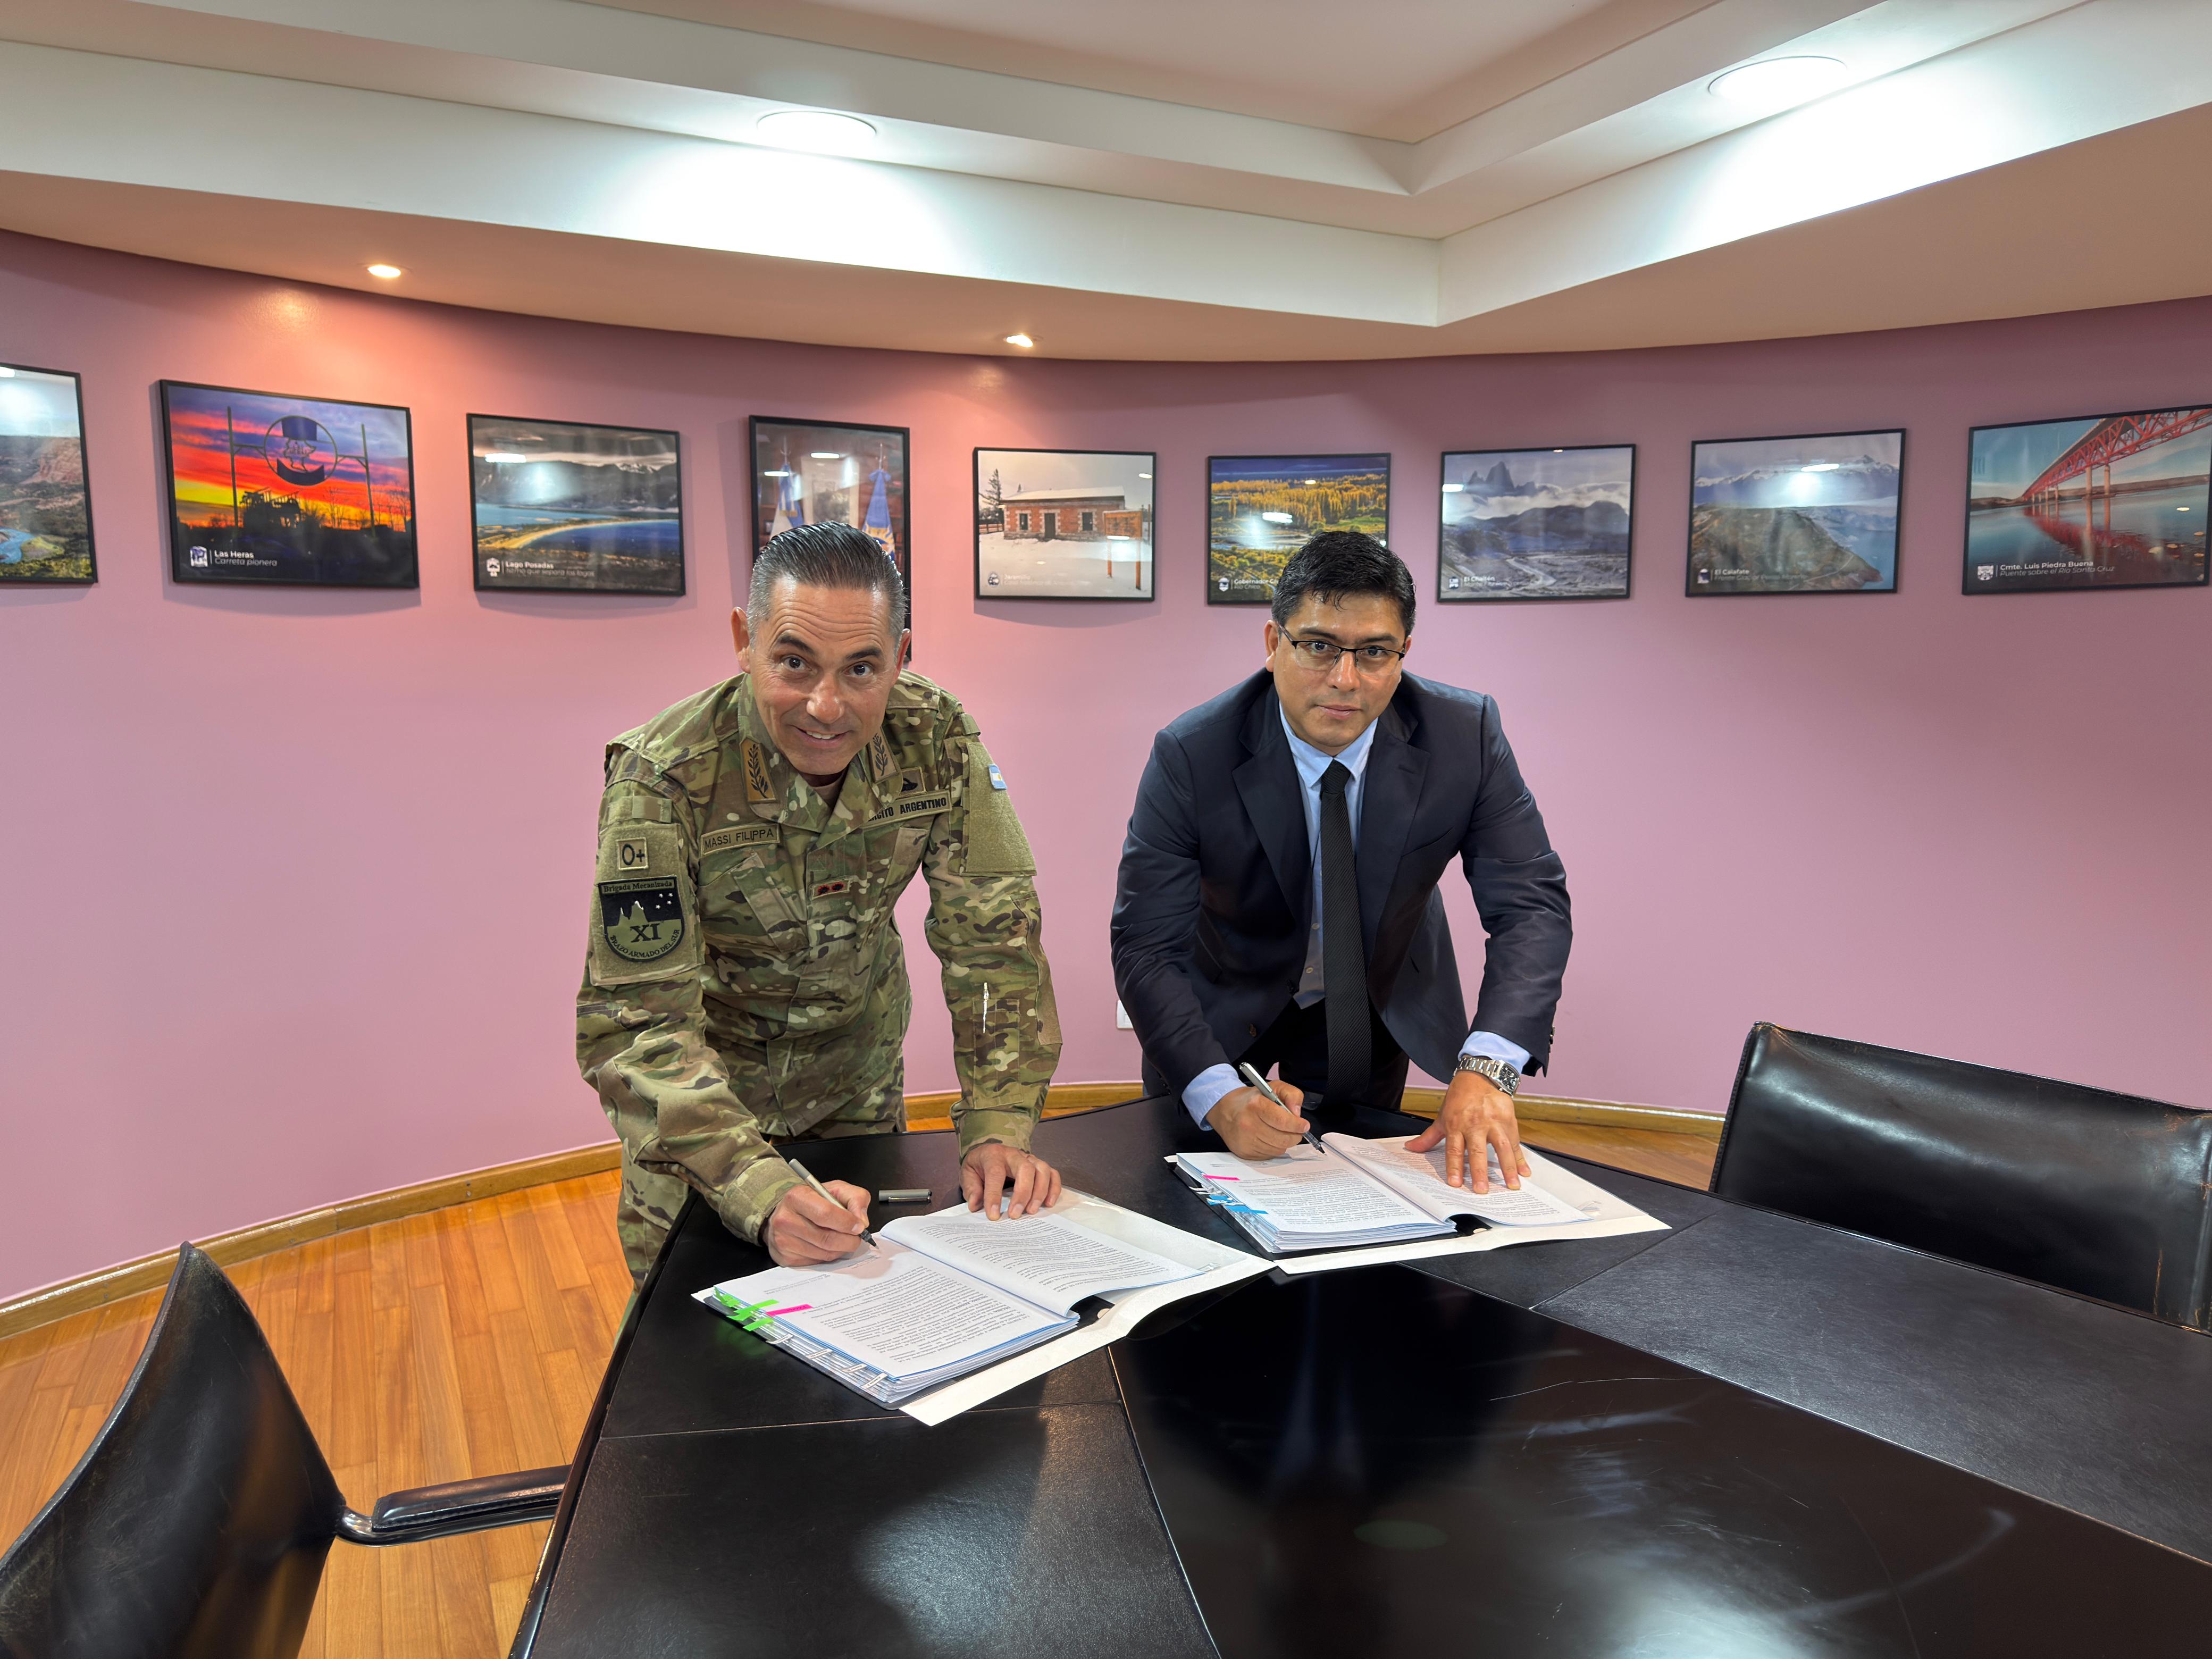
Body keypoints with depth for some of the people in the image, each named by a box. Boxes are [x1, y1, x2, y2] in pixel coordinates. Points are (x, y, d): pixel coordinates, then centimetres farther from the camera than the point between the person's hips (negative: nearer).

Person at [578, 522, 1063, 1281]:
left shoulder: (938, 741, -21)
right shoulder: (664, 778, -31)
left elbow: (994, 937, -17)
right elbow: (635, 1025, -32)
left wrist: (998, 1128, -27)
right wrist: (763, 1193, -44)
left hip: (859, 1067, 3)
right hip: (703, 1073, -3)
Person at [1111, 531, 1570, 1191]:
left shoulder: (1465, 734, -24)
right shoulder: (1190, 757, -30)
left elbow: (1532, 903, -23)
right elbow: (1146, 948, -28)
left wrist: (1486, 1070, -39)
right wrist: (1218, 1095, -43)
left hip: (1373, 1012, 2)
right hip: (1223, 1009, -1)